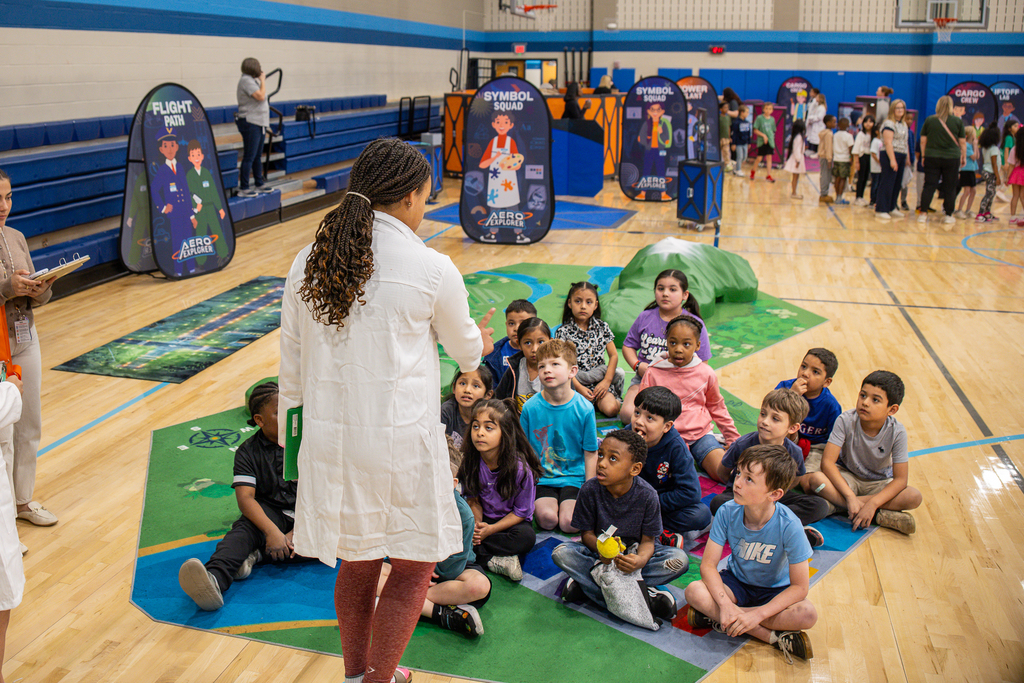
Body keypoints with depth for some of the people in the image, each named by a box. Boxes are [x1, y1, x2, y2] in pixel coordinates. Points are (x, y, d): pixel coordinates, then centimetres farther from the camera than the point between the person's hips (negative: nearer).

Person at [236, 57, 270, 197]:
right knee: (249, 157, -8)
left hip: (258, 123, 10)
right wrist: (263, 80, -12)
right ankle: (243, 189, -5)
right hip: (250, 123, -10)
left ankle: (259, 184, 25)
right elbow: (261, 96, -21)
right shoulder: (246, 80, -14)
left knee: (258, 156, 16)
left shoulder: (252, 80, 16)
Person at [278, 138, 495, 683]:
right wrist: (478, 341, 31)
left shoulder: (306, 263, 2)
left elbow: (291, 364, 7)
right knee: (413, 567, 14)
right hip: (399, 441, -5)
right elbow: (465, 350, 7)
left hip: (328, 438, 6)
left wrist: (292, 437, 19)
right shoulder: (431, 269, -11)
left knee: (356, 564, 22)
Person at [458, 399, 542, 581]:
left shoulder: (521, 468, -22)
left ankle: (476, 552, -24)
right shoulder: (470, 461, -12)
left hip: (511, 521, -3)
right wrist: (476, 524, -20)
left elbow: (521, 512, -13)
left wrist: (490, 530, -23)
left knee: (526, 536, -36)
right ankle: (494, 561, -27)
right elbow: (473, 500, 0)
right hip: (483, 519, 3)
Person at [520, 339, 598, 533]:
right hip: (540, 477, 0)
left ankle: (568, 503, 11)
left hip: (574, 477, 0)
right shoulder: (530, 407, -8)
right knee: (547, 518, -24)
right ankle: (537, 503, 8)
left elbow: (590, 454, -1)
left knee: (570, 523, -20)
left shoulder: (585, 409, -8)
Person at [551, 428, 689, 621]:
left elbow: (648, 540, -14)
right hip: (599, 550, 0)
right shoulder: (590, 490, -17)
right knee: (561, 553, -27)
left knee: (680, 559, -26)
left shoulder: (647, 495, -19)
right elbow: (586, 533, -10)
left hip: (634, 553, 0)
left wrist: (641, 560, -38)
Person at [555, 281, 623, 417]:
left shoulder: (602, 327, 6)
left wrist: (607, 381, -7)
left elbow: (613, 355, 7)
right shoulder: (563, 332, -4)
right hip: (575, 382, -1)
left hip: (599, 381, 2)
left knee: (611, 409, -22)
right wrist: (579, 388, -15)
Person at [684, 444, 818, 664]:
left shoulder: (789, 526, -28)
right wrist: (725, 604, -34)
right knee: (694, 591, -28)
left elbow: (799, 586, -24)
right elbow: (708, 564, -18)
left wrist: (758, 615, -33)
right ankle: (774, 637, -23)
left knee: (808, 614, -32)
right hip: (736, 582, 2)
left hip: (774, 590, -2)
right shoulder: (727, 512, -21)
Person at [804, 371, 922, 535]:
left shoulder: (897, 432, -20)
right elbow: (827, 462, -26)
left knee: (914, 497, -27)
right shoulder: (846, 421, -22)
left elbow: (900, 479, -20)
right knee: (816, 479, -33)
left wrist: (872, 503, -34)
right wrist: (850, 496, -35)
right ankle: (880, 516, -28)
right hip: (846, 478, -1)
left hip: (879, 483, 1)